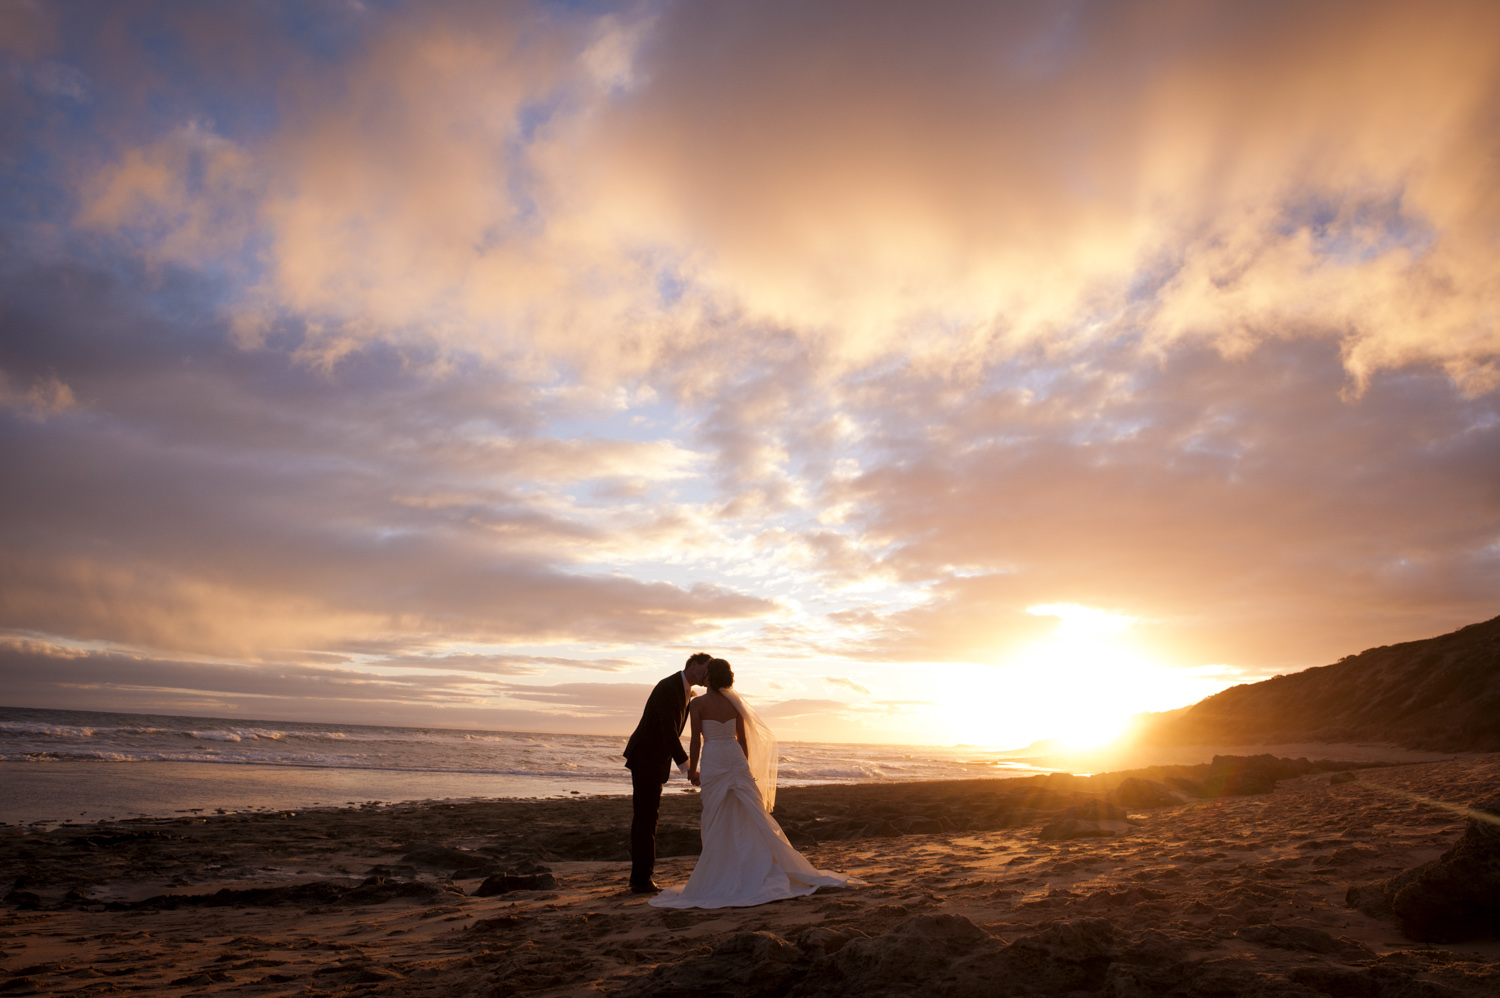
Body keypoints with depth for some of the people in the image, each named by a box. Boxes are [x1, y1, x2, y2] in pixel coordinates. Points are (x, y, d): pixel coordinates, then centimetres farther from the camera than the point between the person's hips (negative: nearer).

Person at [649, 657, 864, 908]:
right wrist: (745, 767, 17)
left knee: (716, 822, 5)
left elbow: (696, 741, -7)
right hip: (736, 759, 3)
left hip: (712, 762, -3)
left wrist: (692, 770, 4)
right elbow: (742, 739, 7)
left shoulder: (697, 704, -6)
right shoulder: (735, 703, 4)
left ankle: (721, 876, 8)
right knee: (751, 815, 7)